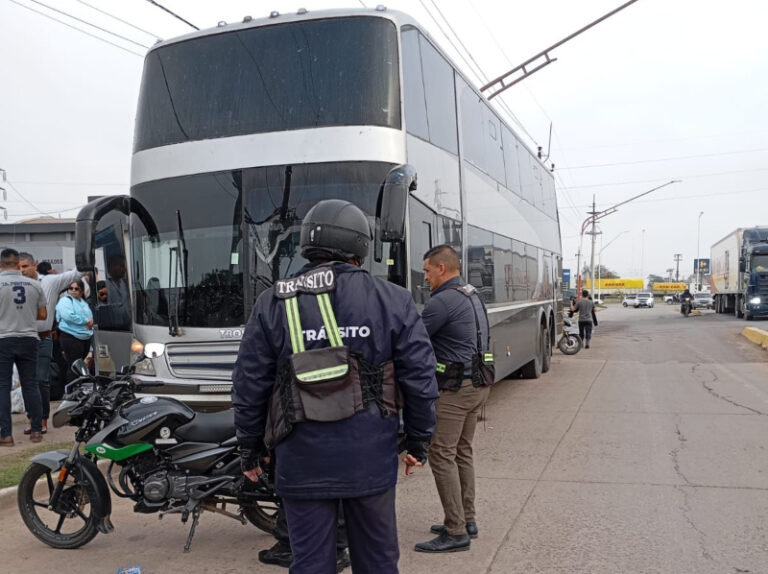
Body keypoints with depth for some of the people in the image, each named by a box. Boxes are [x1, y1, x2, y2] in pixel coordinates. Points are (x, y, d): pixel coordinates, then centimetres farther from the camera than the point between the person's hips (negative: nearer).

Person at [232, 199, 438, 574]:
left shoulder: (273, 304, -1)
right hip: (370, 458, 0)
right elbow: (420, 378, -2)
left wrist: (248, 451, 14)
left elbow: (249, 387, 2)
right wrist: (418, 443, 10)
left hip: (302, 462, 0)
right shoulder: (392, 300, -2)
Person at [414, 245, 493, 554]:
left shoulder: (443, 301, -16)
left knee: (441, 455, -5)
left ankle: (456, 532, -2)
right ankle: (467, 520, 24)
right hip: (478, 383, 10)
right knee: (462, 452, 16)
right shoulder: (472, 296, 15)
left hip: (455, 388, -10)